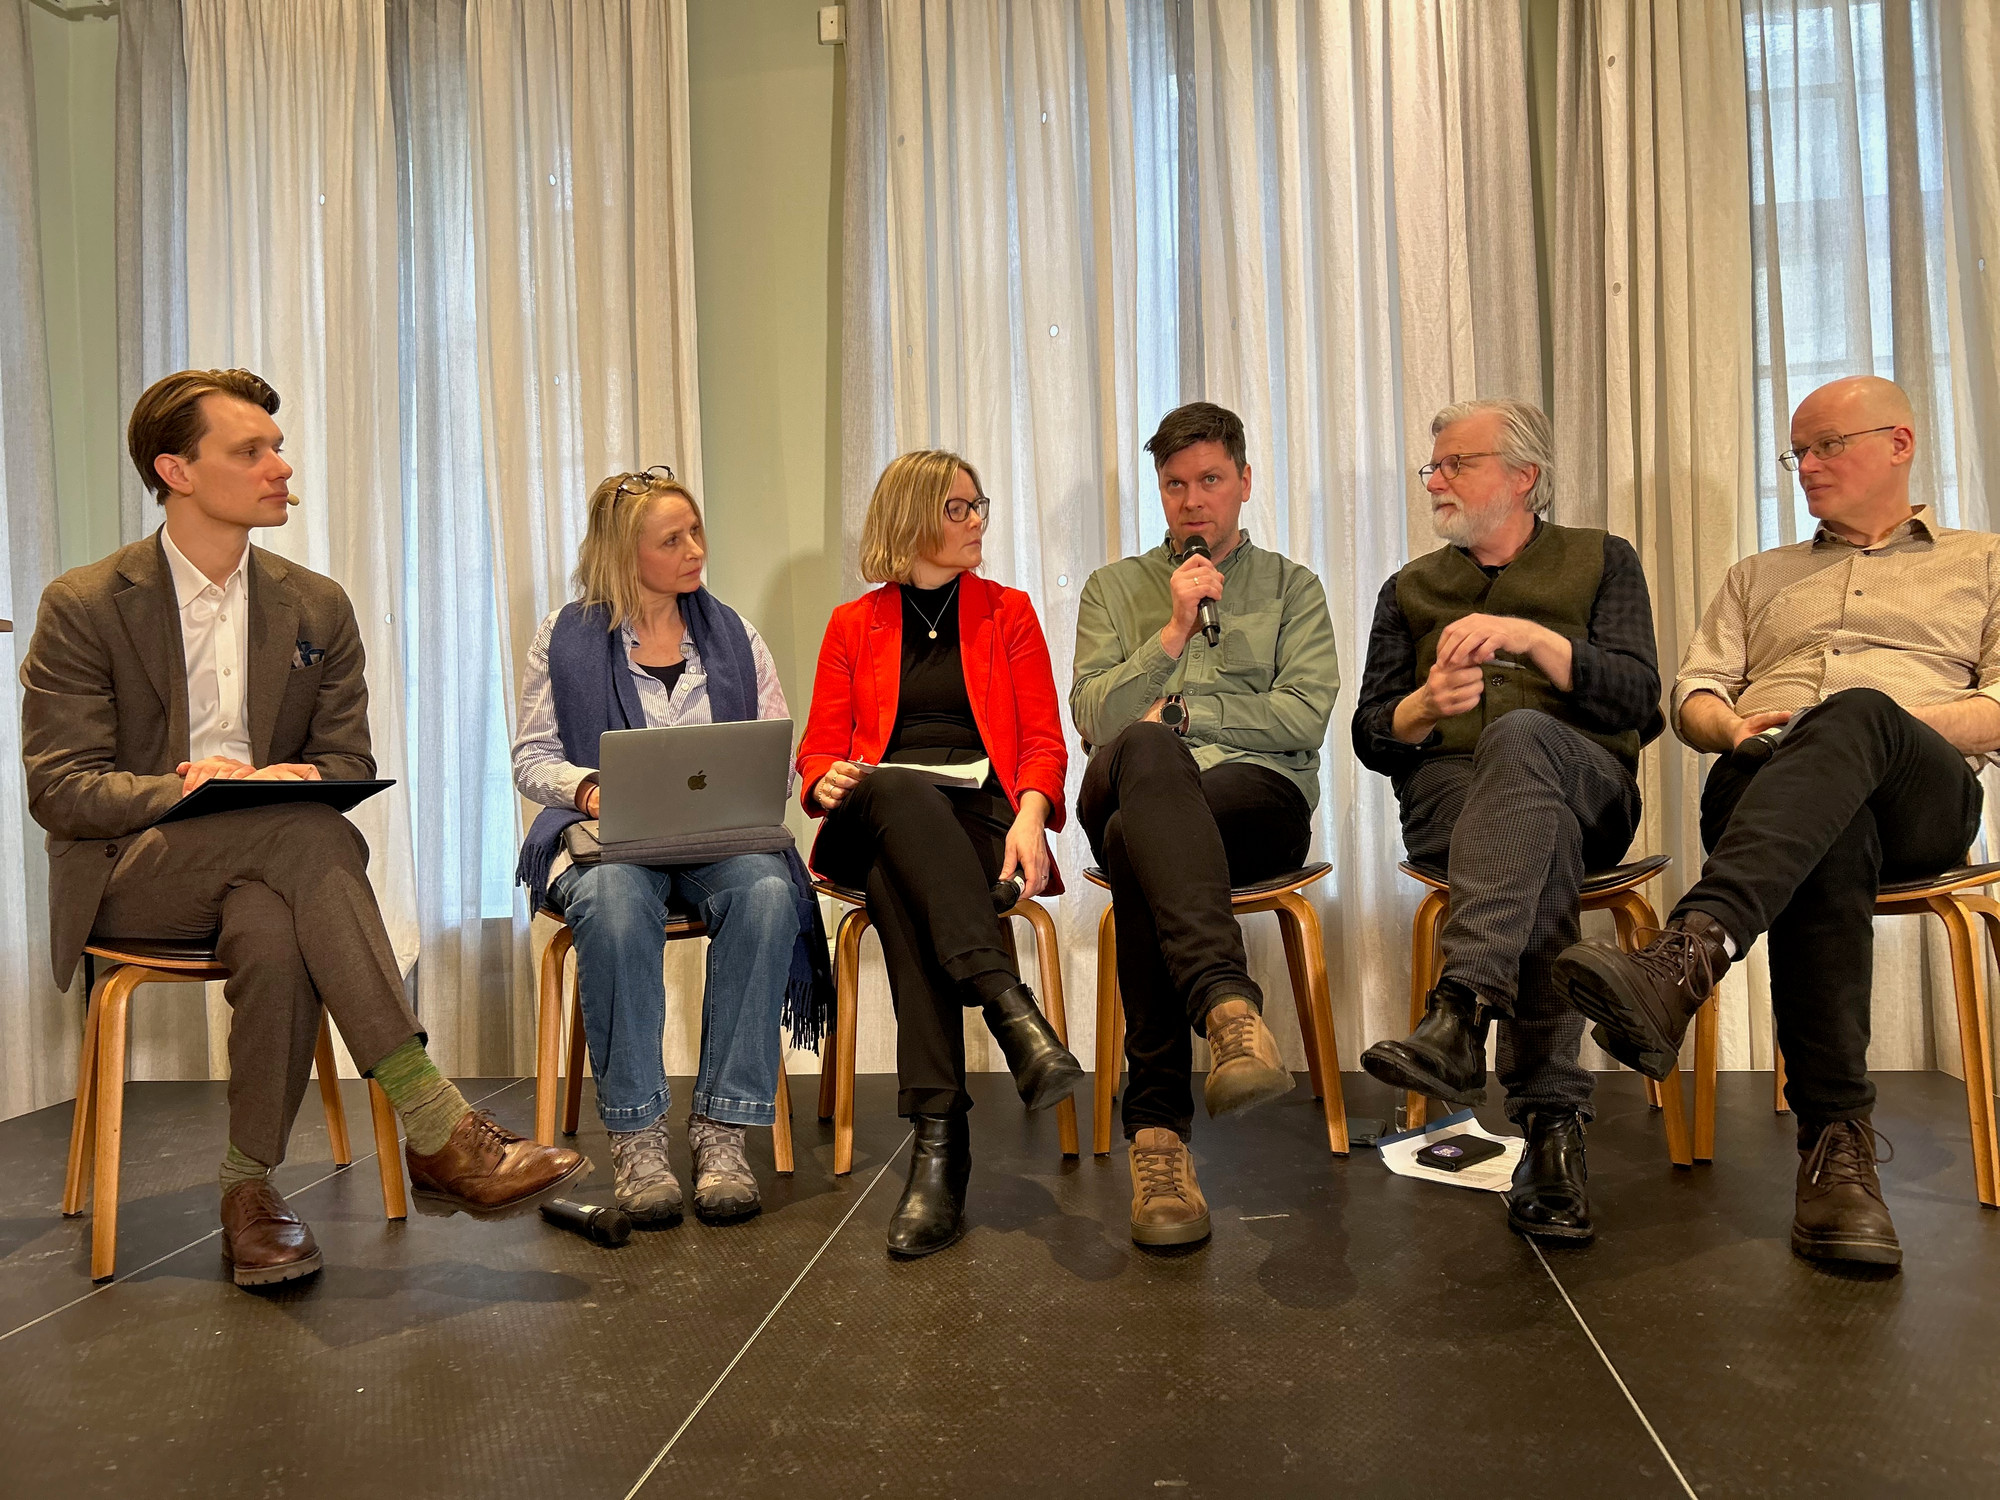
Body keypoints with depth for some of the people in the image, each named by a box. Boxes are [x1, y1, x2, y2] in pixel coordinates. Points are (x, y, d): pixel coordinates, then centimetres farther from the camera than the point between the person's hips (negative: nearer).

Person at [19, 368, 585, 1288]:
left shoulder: (318, 608, 11)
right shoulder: (82, 607, 0)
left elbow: (347, 763, 9)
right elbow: (58, 787, -5)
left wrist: (279, 781, -15)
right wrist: (184, 792, -24)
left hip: (259, 871, 3)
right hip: (132, 875, -2)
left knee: (274, 929, -37)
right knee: (300, 827, -36)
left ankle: (251, 1185, -20)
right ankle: (432, 1125, -39)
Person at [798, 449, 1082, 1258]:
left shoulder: (1007, 612, 18)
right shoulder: (853, 624, 20)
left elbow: (1044, 742, 8)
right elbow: (819, 750, 14)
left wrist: (1030, 815, -14)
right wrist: (826, 780, -13)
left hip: (980, 816, 0)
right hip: (880, 818, 0)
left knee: (901, 883, -37)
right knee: (903, 791, -39)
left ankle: (939, 1133, -44)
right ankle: (1011, 1005, -52)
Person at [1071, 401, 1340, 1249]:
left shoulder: (1290, 587, 21)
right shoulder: (1113, 589, 24)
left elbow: (1305, 717, 4)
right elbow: (1093, 719, 8)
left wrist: (1179, 713, 0)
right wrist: (1173, 633, -1)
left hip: (1258, 794, -1)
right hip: (1129, 787, 1)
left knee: (1135, 840, -37)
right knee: (1147, 752, -40)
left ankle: (1158, 1125, -42)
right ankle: (1228, 1003, -54)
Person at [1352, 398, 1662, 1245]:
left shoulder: (1601, 560, 19)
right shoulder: (1409, 590, 25)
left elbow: (1637, 698, 2)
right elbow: (1371, 737, 16)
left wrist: (1530, 638, -12)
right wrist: (1425, 706, -7)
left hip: (1590, 786, -1)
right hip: (1447, 790, 1)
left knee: (1520, 736, -38)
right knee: (1542, 842, -36)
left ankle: (1459, 1014, -53)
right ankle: (1552, 1123, -41)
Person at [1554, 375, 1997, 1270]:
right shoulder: (1758, 577, 33)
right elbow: (1693, 696, 19)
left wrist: (1879, 721, -8)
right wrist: (1737, 727, -5)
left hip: (1924, 793, -1)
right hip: (1766, 786, 2)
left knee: (1855, 714, -38)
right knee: (1829, 833, -38)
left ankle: (1688, 957, -60)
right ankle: (1837, 1138, -41)